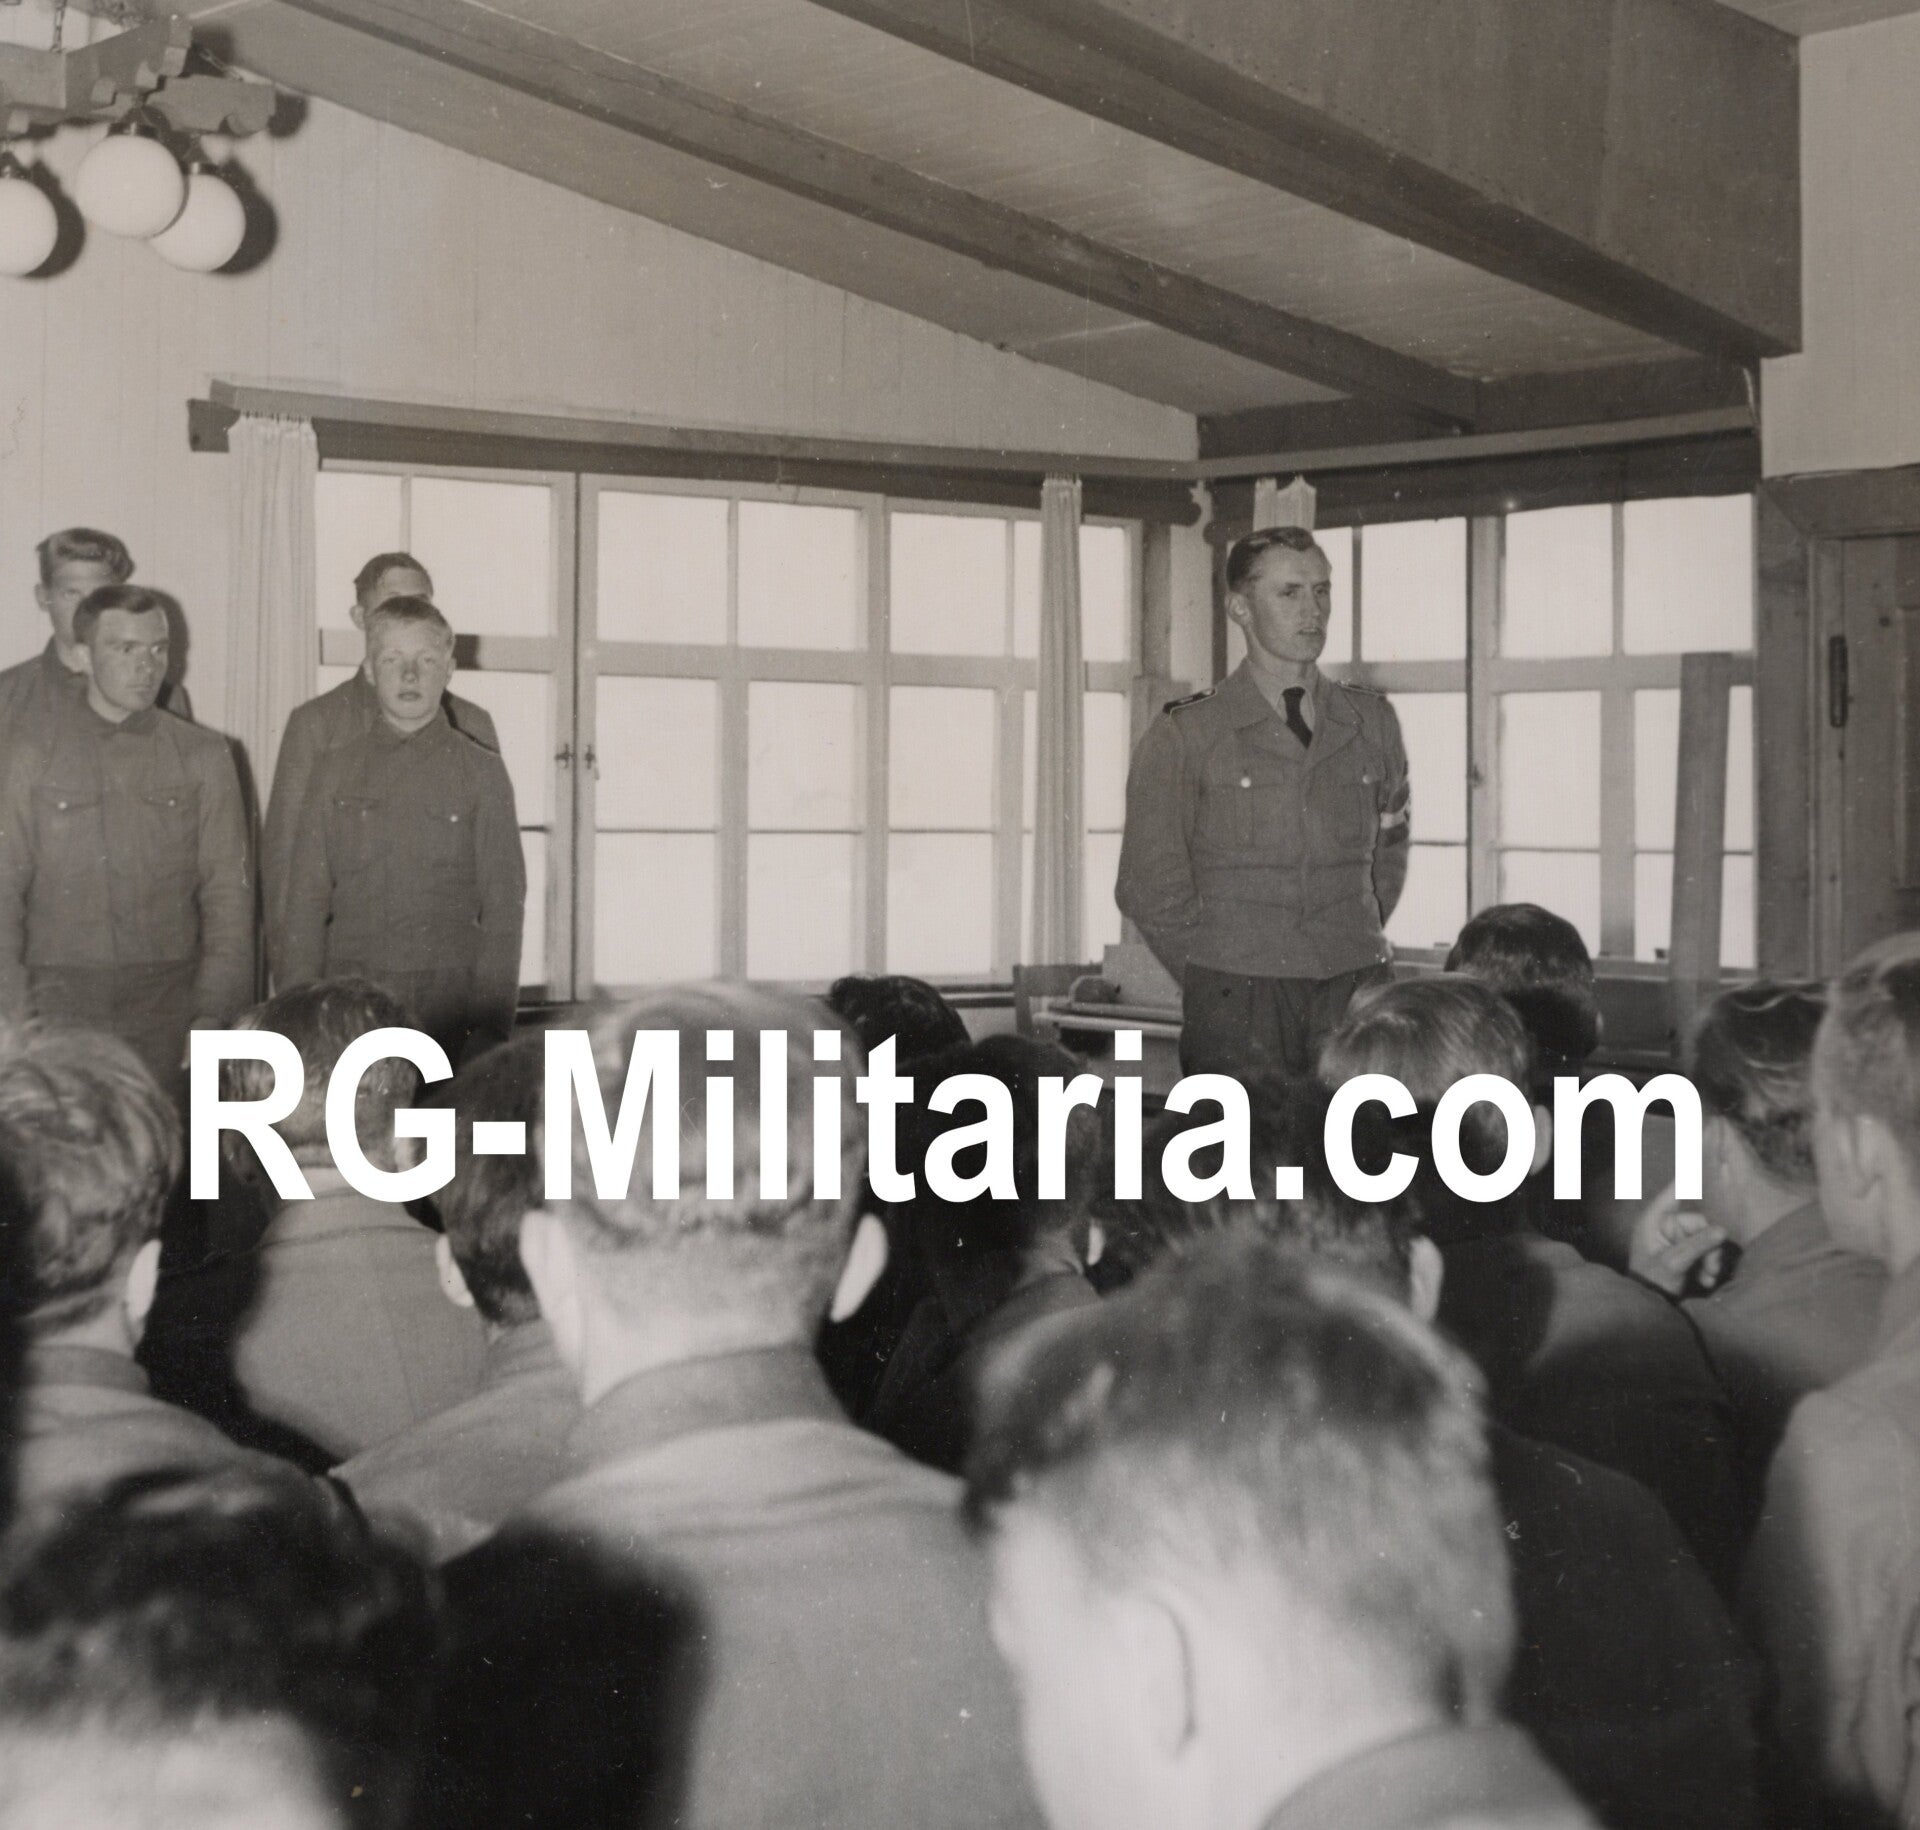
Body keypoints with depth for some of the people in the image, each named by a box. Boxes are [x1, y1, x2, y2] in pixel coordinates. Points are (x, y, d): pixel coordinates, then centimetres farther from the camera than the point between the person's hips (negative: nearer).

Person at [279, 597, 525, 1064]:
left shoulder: (482, 772, 5)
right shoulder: (336, 771, 10)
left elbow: (504, 903, 3)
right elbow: (306, 898, 9)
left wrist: (490, 1026, -5)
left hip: (449, 995, -1)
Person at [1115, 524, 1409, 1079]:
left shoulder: (1372, 722, 13)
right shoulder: (1183, 735, 1)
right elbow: (1150, 886, 3)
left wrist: (1360, 946, 14)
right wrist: (1218, 979, 1)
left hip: (1356, 994, 3)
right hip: (1238, 1009, -3)